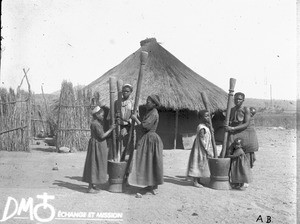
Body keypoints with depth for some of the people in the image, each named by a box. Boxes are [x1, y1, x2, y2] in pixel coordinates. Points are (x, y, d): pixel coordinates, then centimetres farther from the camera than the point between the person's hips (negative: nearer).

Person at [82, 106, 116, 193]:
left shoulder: (96, 123, 11)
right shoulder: (96, 124, -20)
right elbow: (102, 136, -20)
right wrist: (111, 129, -14)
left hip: (98, 145, 10)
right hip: (97, 146, -10)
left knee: (94, 166, 14)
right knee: (94, 165, -5)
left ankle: (92, 185, 22)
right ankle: (90, 188, 1)